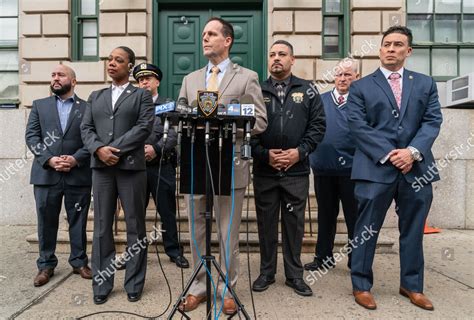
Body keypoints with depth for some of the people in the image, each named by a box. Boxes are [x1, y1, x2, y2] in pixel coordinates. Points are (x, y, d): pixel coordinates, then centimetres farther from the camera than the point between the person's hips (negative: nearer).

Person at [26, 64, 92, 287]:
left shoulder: (87, 108, 7)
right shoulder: (39, 105, 13)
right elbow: (31, 136, 3)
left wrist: (76, 159, -14)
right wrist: (49, 159, -11)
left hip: (78, 175, -1)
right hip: (46, 174, 2)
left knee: (78, 221, 8)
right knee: (46, 222, 8)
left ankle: (79, 262, 22)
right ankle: (46, 265, 23)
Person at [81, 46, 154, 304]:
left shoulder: (142, 95, 8)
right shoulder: (96, 96, 20)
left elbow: (144, 127, -6)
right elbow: (86, 128, 11)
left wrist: (115, 148, -14)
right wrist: (99, 149, -10)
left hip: (131, 166, -3)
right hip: (101, 167, 4)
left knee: (135, 226, 2)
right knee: (102, 227, 6)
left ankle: (134, 284, 14)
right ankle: (101, 284, 18)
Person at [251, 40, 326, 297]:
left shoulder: (307, 90, 7)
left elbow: (318, 125, 3)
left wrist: (300, 151, -10)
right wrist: (265, 154, -10)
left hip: (297, 170, 0)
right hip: (264, 170, 1)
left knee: (294, 222, 8)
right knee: (266, 222, 10)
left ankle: (294, 275, 24)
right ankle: (267, 272, 26)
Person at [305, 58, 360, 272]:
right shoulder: (320, 100, 11)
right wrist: (311, 156, 1)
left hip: (351, 167, -3)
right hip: (323, 166, 3)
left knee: (354, 216, 8)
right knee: (326, 214, 14)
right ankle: (324, 257, 29)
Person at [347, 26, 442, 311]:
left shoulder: (425, 84, 14)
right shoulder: (361, 87, 6)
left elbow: (433, 121, 4)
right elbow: (358, 126, -5)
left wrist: (413, 151, -13)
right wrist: (388, 154, -14)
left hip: (417, 168, 3)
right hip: (376, 168, -2)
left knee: (413, 231, 13)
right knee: (367, 230, 3)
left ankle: (412, 285, 31)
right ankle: (361, 285, 19)